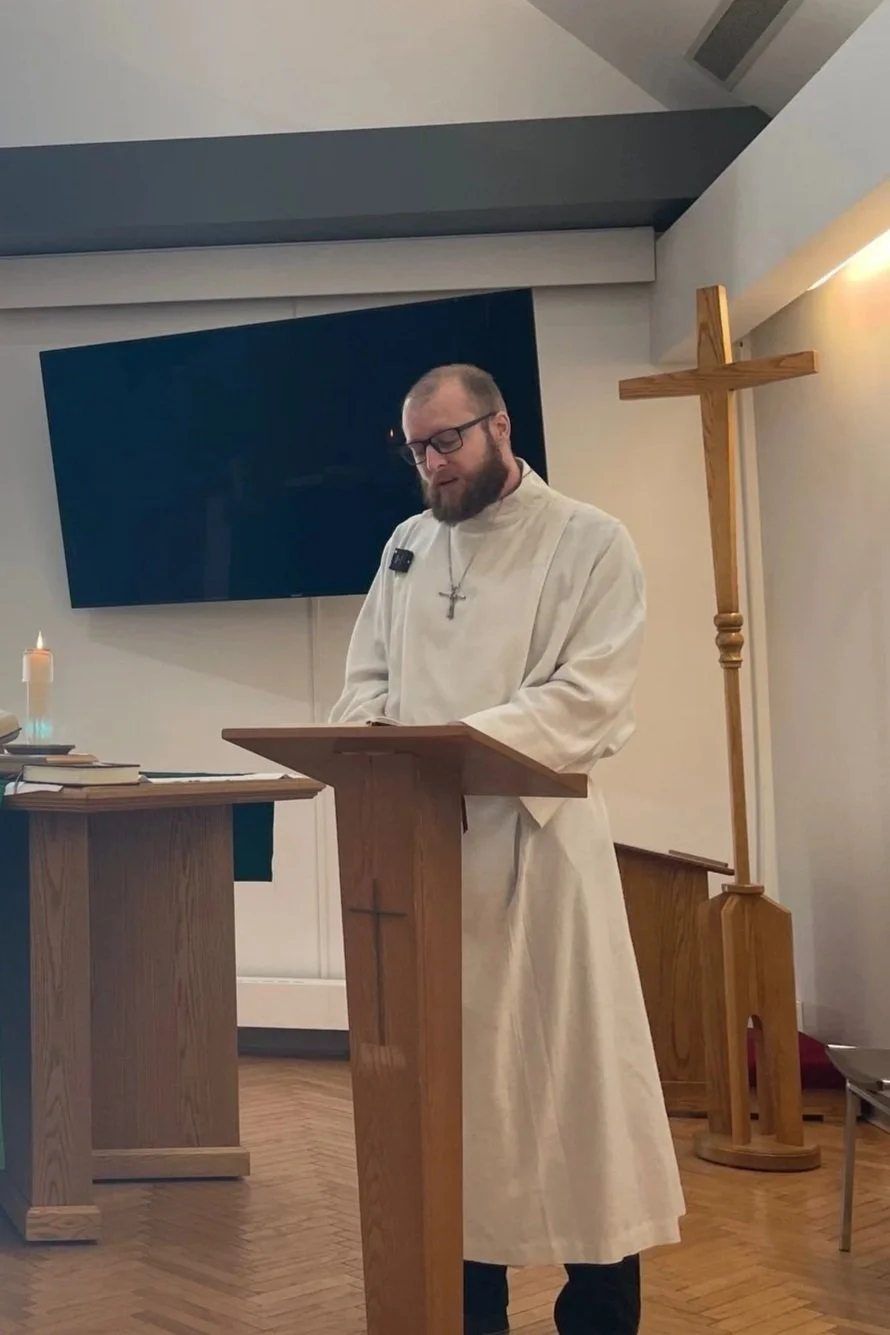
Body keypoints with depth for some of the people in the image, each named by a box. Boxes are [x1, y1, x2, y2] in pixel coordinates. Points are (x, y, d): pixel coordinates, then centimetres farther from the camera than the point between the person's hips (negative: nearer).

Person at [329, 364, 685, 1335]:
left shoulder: (590, 542, -2)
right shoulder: (408, 546, 15)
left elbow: (590, 699, -12)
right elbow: (367, 677, 15)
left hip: (537, 842, -5)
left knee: (567, 1067, 1)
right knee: (446, 1067, 10)